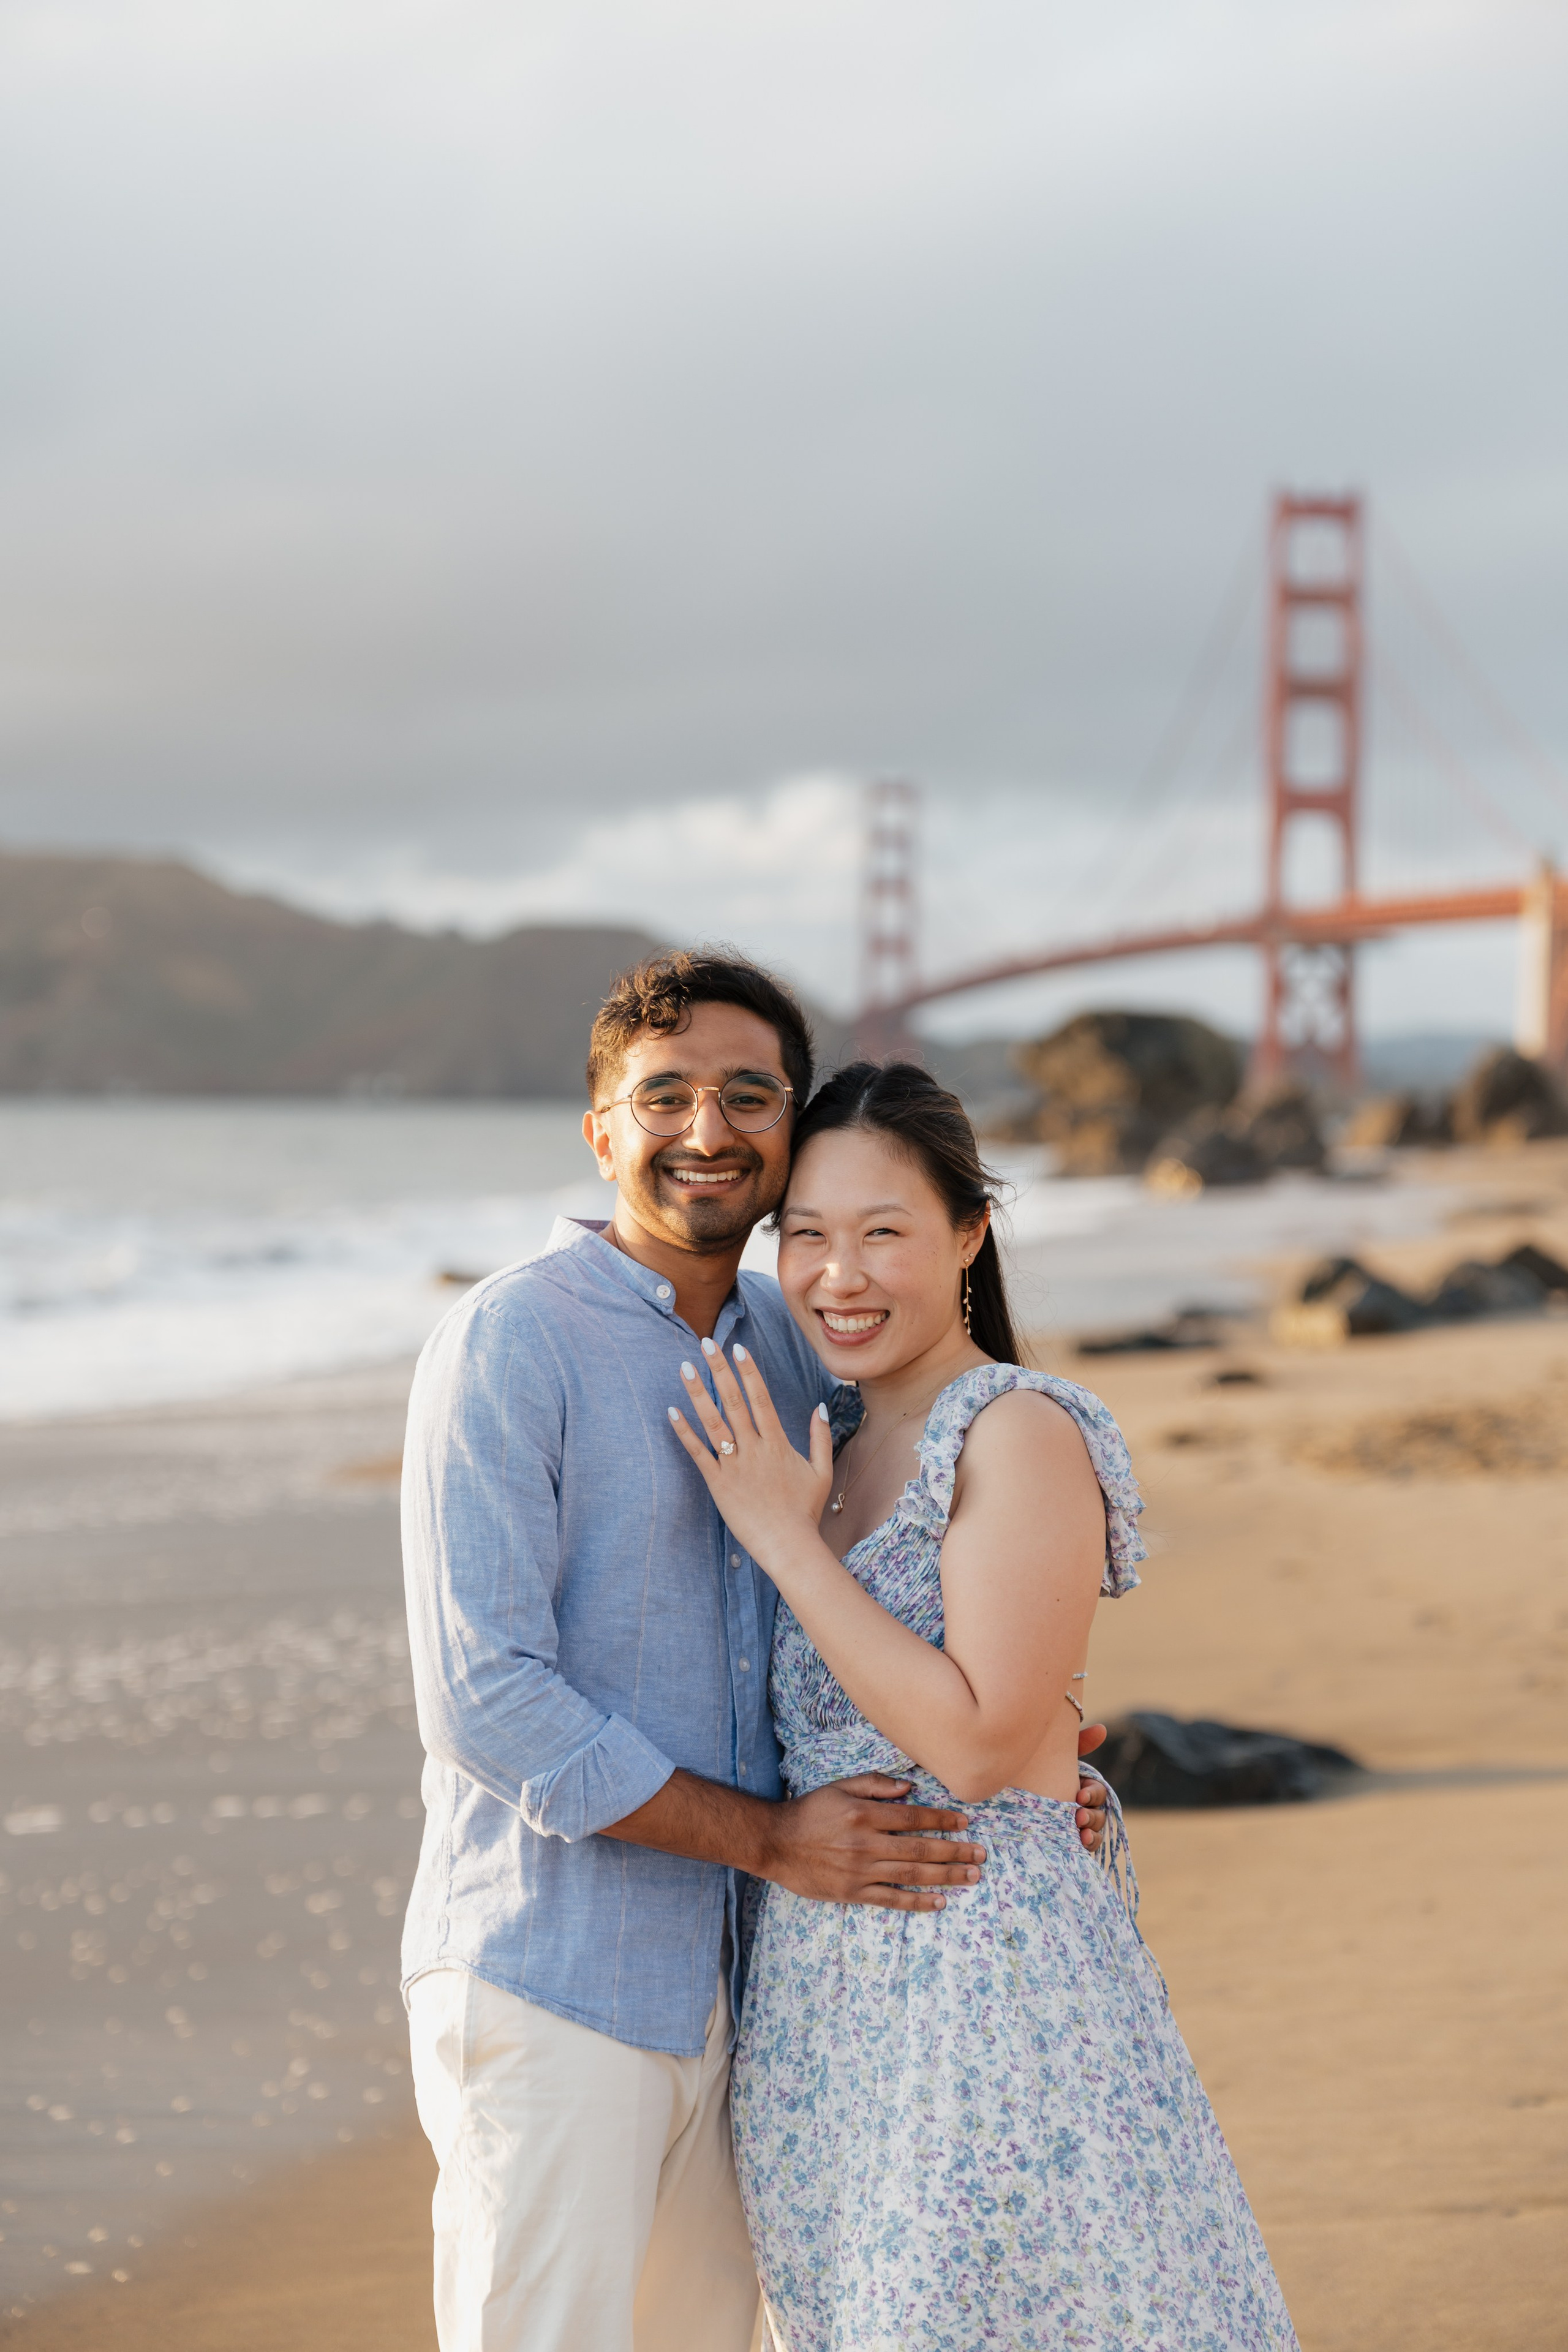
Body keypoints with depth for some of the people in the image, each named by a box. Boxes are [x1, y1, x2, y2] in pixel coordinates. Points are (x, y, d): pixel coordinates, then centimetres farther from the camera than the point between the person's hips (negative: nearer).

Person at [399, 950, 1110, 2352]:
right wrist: (772, 1839, -16)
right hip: (550, 1985, -7)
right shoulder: (510, 1343, -12)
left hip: (733, 1978, 7)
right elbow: (483, 1703, -18)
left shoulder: (792, 1346, 9)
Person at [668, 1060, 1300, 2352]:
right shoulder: (849, 1451, 12)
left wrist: (785, 1540, -15)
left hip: (985, 1970, -8)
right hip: (823, 1988, 8)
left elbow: (976, 1744, -19)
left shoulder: (1025, 1433, -13)